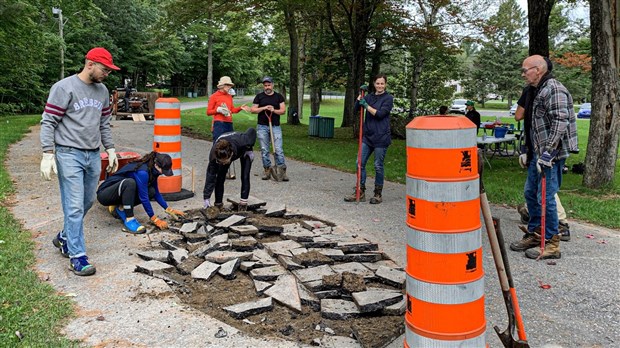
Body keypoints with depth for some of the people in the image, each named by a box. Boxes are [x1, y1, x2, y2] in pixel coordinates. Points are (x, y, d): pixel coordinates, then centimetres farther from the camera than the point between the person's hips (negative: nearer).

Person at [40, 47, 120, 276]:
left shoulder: (102, 91, 11)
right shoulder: (64, 88, -9)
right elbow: (48, 122, -9)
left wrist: (110, 150, 15)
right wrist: (48, 154, -15)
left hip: (93, 155, 7)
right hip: (69, 155, -7)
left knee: (87, 202, 14)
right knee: (75, 206, -6)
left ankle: (64, 237, 35)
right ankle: (77, 256, 2)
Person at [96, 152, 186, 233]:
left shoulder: (152, 170, -2)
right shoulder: (142, 172, -28)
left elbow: (156, 193, 10)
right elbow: (143, 198, -26)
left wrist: (170, 210, 6)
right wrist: (155, 220, -21)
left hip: (121, 192, 9)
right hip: (104, 194, -8)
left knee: (151, 191, -9)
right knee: (129, 182, -36)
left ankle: (120, 209, 5)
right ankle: (129, 220, -27)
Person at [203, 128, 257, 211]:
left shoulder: (242, 142, -47)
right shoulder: (213, 155, -41)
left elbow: (252, 131, -25)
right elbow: (210, 177, -34)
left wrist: (250, 150, -21)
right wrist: (207, 198, -37)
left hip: (244, 150, -1)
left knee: (245, 177, -13)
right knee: (220, 178, -9)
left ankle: (243, 203, -2)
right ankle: (218, 204, 3)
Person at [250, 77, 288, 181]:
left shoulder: (279, 96, 8)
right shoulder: (259, 96, 8)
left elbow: (283, 110, 2)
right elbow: (253, 110, 3)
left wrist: (274, 110, -16)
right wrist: (264, 108, -12)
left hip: (275, 126, -1)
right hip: (262, 127, 1)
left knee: (278, 149, -7)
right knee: (264, 150, 3)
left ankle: (282, 171, -5)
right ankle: (267, 170, 12)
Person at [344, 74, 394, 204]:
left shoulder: (388, 98, -4)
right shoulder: (369, 97, 12)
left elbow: (380, 114, -15)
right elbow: (356, 108, 4)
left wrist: (366, 105, -14)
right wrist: (360, 96, -8)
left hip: (381, 137, -6)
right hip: (367, 136, 6)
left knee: (378, 166, 2)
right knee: (360, 163, 5)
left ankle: (378, 194, 16)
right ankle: (360, 192, 15)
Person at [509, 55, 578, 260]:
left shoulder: (554, 90, -14)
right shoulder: (535, 91, 17)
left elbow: (560, 122, -23)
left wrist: (548, 152, -26)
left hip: (551, 154, -10)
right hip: (538, 153, 10)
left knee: (545, 197, -6)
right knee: (530, 193, 16)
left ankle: (552, 244, 5)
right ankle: (534, 234, 29)